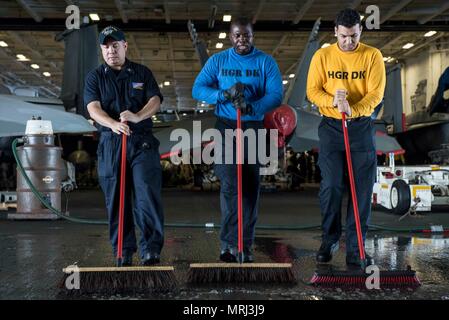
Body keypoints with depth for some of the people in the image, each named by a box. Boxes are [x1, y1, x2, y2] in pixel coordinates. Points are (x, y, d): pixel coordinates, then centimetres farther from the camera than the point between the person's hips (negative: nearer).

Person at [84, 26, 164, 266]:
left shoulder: (142, 73, 13)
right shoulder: (95, 77, 11)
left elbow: (155, 101, 0)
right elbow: (93, 108, -5)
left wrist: (138, 116, -21)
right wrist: (113, 124, -26)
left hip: (142, 142, -1)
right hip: (110, 145, 1)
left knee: (147, 195, -11)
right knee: (116, 200, 3)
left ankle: (151, 250, -7)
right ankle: (123, 252, 12)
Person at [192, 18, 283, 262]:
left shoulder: (266, 62, 2)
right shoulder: (217, 61, 5)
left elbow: (276, 95, -9)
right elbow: (198, 89, -4)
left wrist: (251, 107, -27)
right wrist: (224, 95, -21)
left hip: (254, 128, 1)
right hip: (225, 126, -1)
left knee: (251, 186, 4)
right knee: (229, 182, -11)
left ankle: (245, 246, 14)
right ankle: (228, 242, -3)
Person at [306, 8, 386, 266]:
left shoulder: (373, 56, 0)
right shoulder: (322, 56, 2)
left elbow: (376, 93, -7)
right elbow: (313, 90, -2)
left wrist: (353, 109, -24)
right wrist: (333, 101, -22)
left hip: (362, 127, 0)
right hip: (331, 127, 0)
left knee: (362, 188, 0)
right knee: (331, 185, -2)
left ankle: (355, 248, 9)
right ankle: (330, 240, 17)